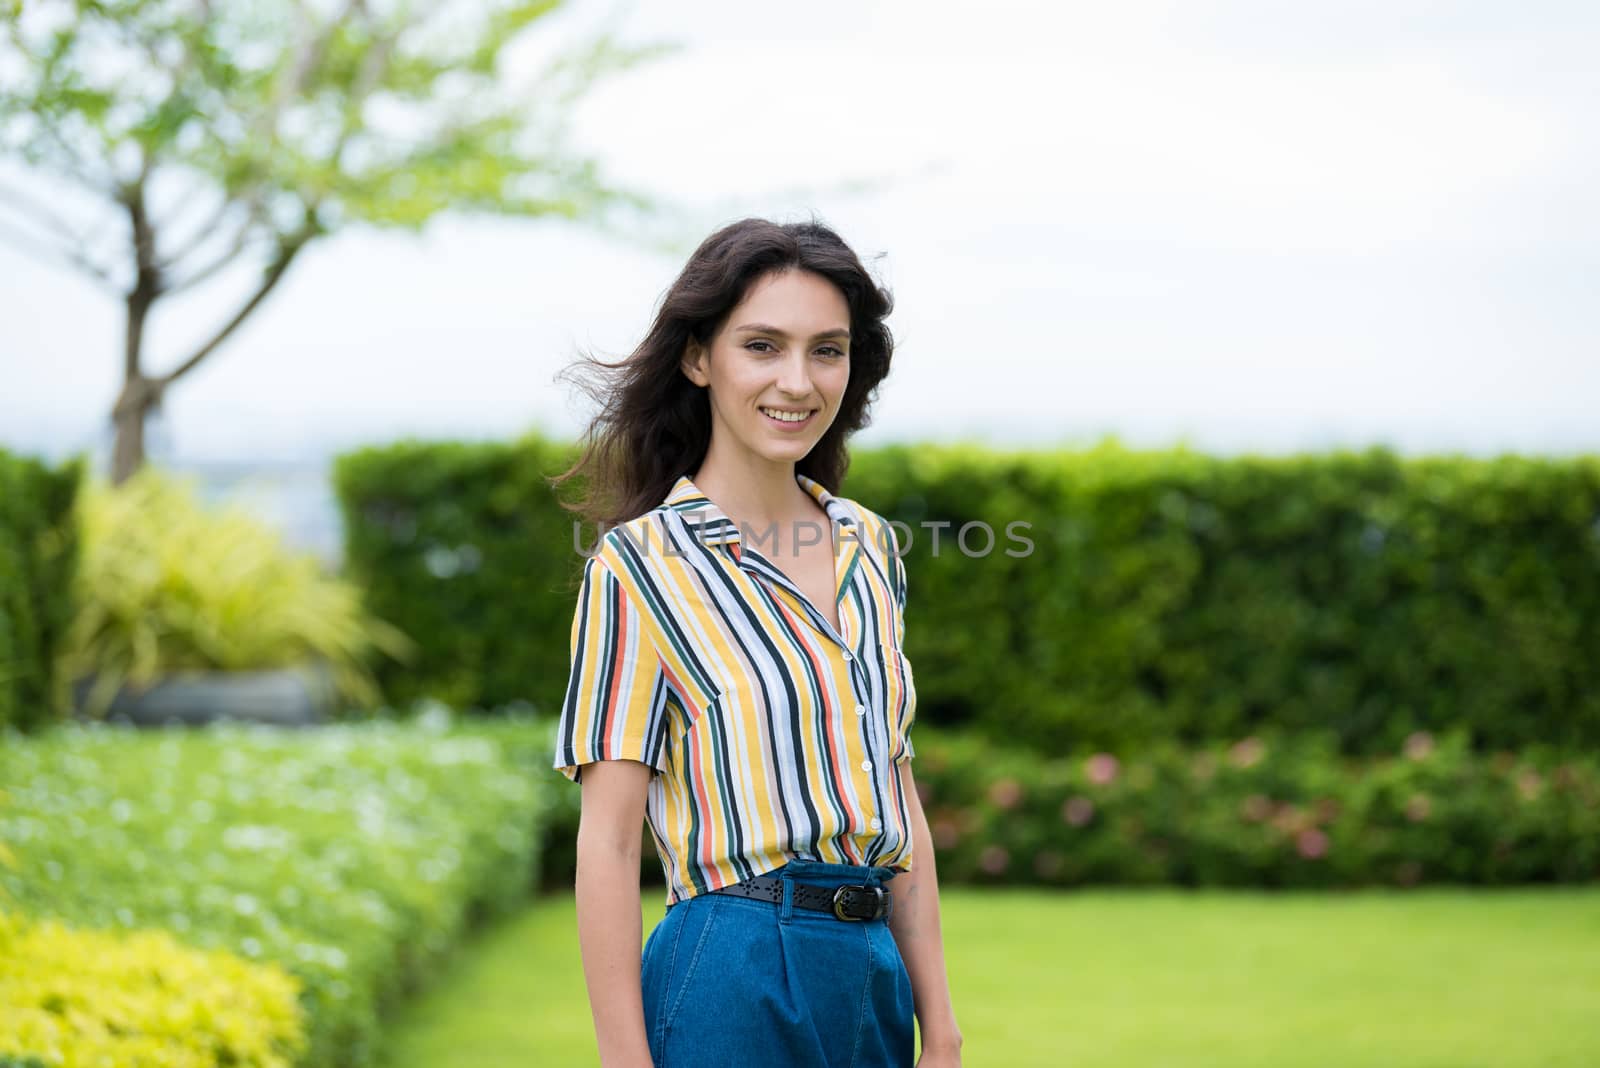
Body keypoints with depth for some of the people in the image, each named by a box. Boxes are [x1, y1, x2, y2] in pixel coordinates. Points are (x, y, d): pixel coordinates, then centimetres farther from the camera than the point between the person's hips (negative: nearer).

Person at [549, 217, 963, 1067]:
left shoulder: (871, 548, 11)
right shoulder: (640, 565, -7)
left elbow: (898, 800, 13)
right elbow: (607, 843, -9)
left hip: (872, 979, 6)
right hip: (735, 986, -6)